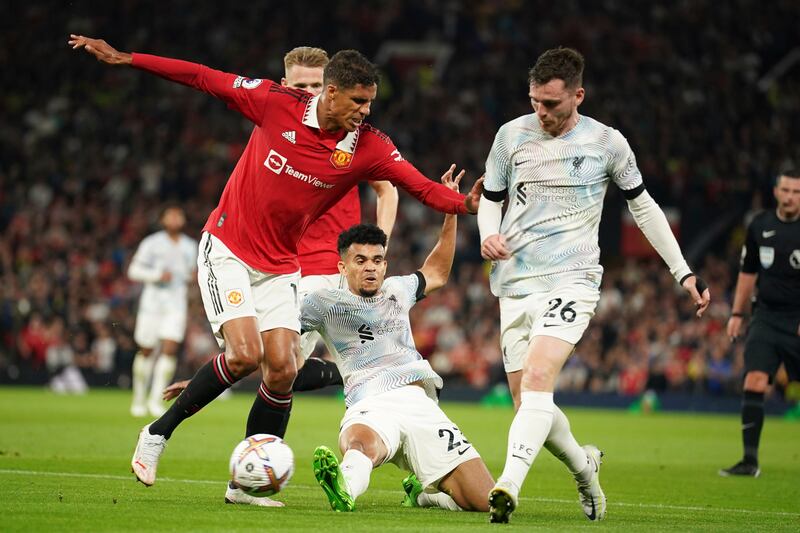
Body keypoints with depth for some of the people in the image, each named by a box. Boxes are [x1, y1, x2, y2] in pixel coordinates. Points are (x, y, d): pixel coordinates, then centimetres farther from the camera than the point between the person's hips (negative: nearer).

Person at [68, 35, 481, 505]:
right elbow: (207, 79, -9)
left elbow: (422, 186, -12)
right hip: (227, 249, -4)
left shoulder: (369, 146, -9)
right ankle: (158, 433, -1)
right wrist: (124, 59, -8)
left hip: (280, 266, 4)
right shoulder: (278, 103, -15)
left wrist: (466, 203, -31)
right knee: (245, 353, -20)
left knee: (283, 369, -7)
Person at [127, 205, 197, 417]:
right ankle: (139, 399, 16)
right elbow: (134, 270, 0)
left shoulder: (190, 246, 13)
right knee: (146, 350, 2)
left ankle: (156, 399, -10)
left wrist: (193, 276, 2)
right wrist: (157, 275, -14)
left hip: (177, 302, 2)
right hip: (153, 299, -2)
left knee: (170, 350, -13)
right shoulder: (152, 243, 1)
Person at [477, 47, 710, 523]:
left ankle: (507, 487, -36)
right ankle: (584, 466, 31)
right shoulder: (512, 135, 5)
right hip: (515, 284, 4)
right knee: (528, 403, 3)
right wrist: (489, 234, -7)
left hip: (571, 282, -4)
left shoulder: (607, 143, 0)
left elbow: (644, 207, 12)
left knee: (536, 381, -25)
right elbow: (491, 199, 16)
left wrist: (684, 272, 10)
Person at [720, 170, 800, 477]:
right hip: (767, 317, 3)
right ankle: (750, 460, -8)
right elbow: (748, 272, 17)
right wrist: (737, 313, 15)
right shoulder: (760, 226, 5)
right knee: (753, 383, -10)